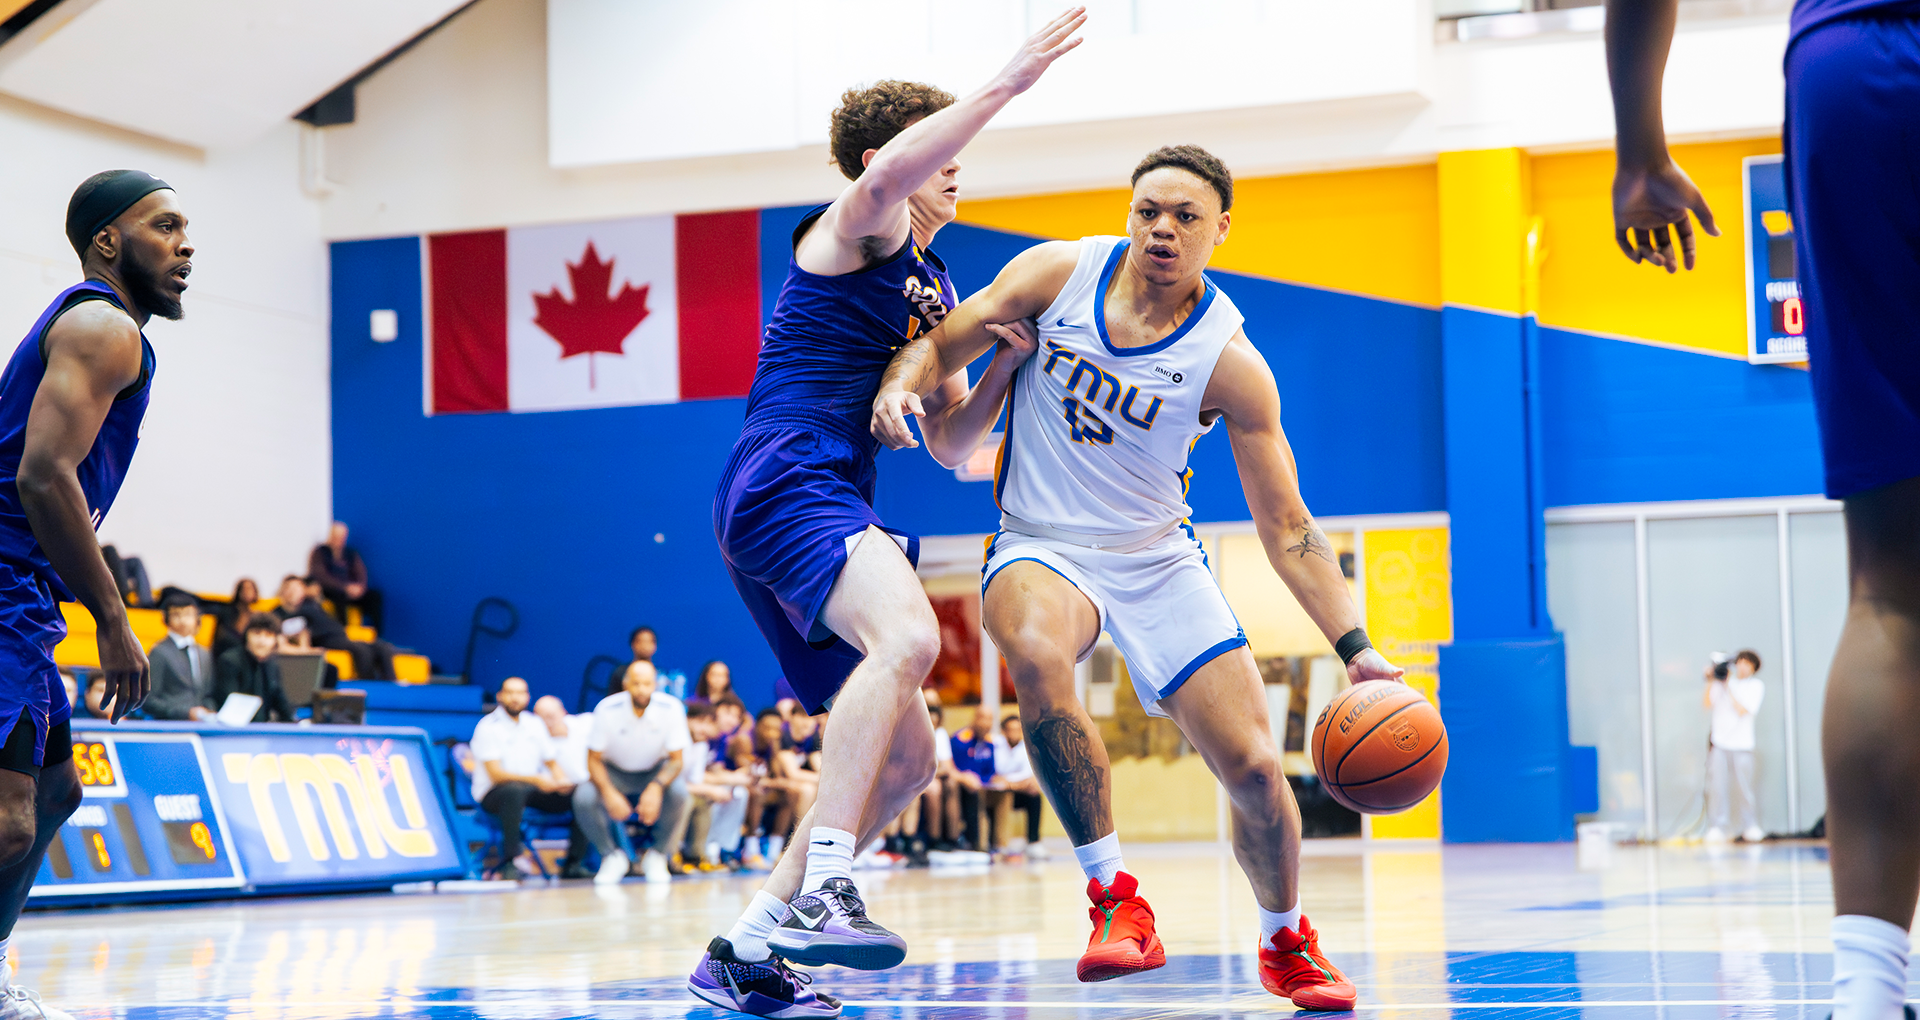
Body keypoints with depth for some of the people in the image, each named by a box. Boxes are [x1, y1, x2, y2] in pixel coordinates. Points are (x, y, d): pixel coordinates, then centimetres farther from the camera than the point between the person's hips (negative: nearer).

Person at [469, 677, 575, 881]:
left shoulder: (534, 724, 12)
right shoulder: (488, 727, -7)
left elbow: (552, 762, 14)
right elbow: (496, 774, -17)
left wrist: (561, 780, -10)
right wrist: (534, 779, -30)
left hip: (534, 790, 6)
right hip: (494, 793, -6)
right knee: (515, 790, -42)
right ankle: (510, 861, -37)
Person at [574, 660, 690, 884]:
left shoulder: (671, 708, -21)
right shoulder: (607, 709, -21)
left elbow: (676, 759, -16)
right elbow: (593, 759, -14)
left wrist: (656, 787, -36)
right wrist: (609, 793, -33)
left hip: (655, 772, 0)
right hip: (614, 772, 0)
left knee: (678, 791, -33)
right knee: (584, 797, -30)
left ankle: (656, 857, -8)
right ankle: (612, 856, -3)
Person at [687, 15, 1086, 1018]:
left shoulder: (935, 287, 26)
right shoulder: (859, 229, 0)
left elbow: (950, 438, 26)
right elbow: (891, 170, -26)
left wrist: (1011, 356, 9)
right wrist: (1008, 81, -23)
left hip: (826, 511, 10)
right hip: (784, 480, -10)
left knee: (906, 758, 10)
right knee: (909, 635, -36)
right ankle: (819, 890, -40)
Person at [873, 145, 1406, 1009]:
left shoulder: (1230, 363, -11)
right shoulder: (1061, 272, -8)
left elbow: (1286, 527, -9)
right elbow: (940, 345, 0)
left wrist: (1355, 647, -18)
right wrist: (902, 382, -25)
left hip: (1159, 562, 1)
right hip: (1043, 549, -1)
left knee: (1252, 765, -5)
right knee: (1037, 654, -37)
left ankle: (1287, 945, 27)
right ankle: (1115, 900, -24)